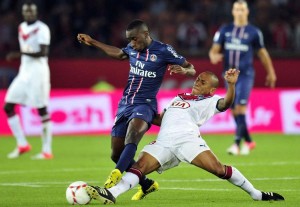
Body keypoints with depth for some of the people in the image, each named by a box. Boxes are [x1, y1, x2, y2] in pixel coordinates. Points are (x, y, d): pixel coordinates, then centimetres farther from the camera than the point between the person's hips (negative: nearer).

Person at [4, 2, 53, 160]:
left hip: (38, 71, -8)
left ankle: (47, 150, -3)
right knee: (8, 106, 2)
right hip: (24, 72, 8)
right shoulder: (22, 28, 13)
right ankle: (22, 144, 9)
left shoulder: (42, 29, -10)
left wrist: (21, 53, -28)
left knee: (42, 110, -6)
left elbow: (44, 52, -20)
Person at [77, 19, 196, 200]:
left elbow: (191, 69, -3)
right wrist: (92, 42, 36)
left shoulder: (163, 50, -7)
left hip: (145, 105, -7)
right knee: (117, 155, 5)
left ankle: (116, 175, -54)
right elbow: (118, 54, 33)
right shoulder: (132, 49, 9)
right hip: (125, 104, 7)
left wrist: (183, 70, -27)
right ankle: (147, 184, 20)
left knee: (132, 135, -37)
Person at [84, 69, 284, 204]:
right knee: (139, 166, -17)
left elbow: (226, 103, -10)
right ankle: (112, 194, -34)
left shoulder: (210, 101, 13)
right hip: (164, 143, 5)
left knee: (219, 169, -16)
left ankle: (257, 194, -1)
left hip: (188, 139, -5)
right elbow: (161, 120, 39)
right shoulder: (179, 98, 33)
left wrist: (231, 84, -26)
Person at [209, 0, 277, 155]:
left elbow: (262, 53, 10)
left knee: (240, 108, -17)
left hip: (245, 75, -4)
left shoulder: (254, 32, 1)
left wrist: (271, 73, 17)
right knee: (234, 111, 8)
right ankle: (248, 141, 24)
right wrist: (214, 56, -20)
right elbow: (214, 49, 4)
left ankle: (237, 144, -19)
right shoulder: (224, 31, 8)